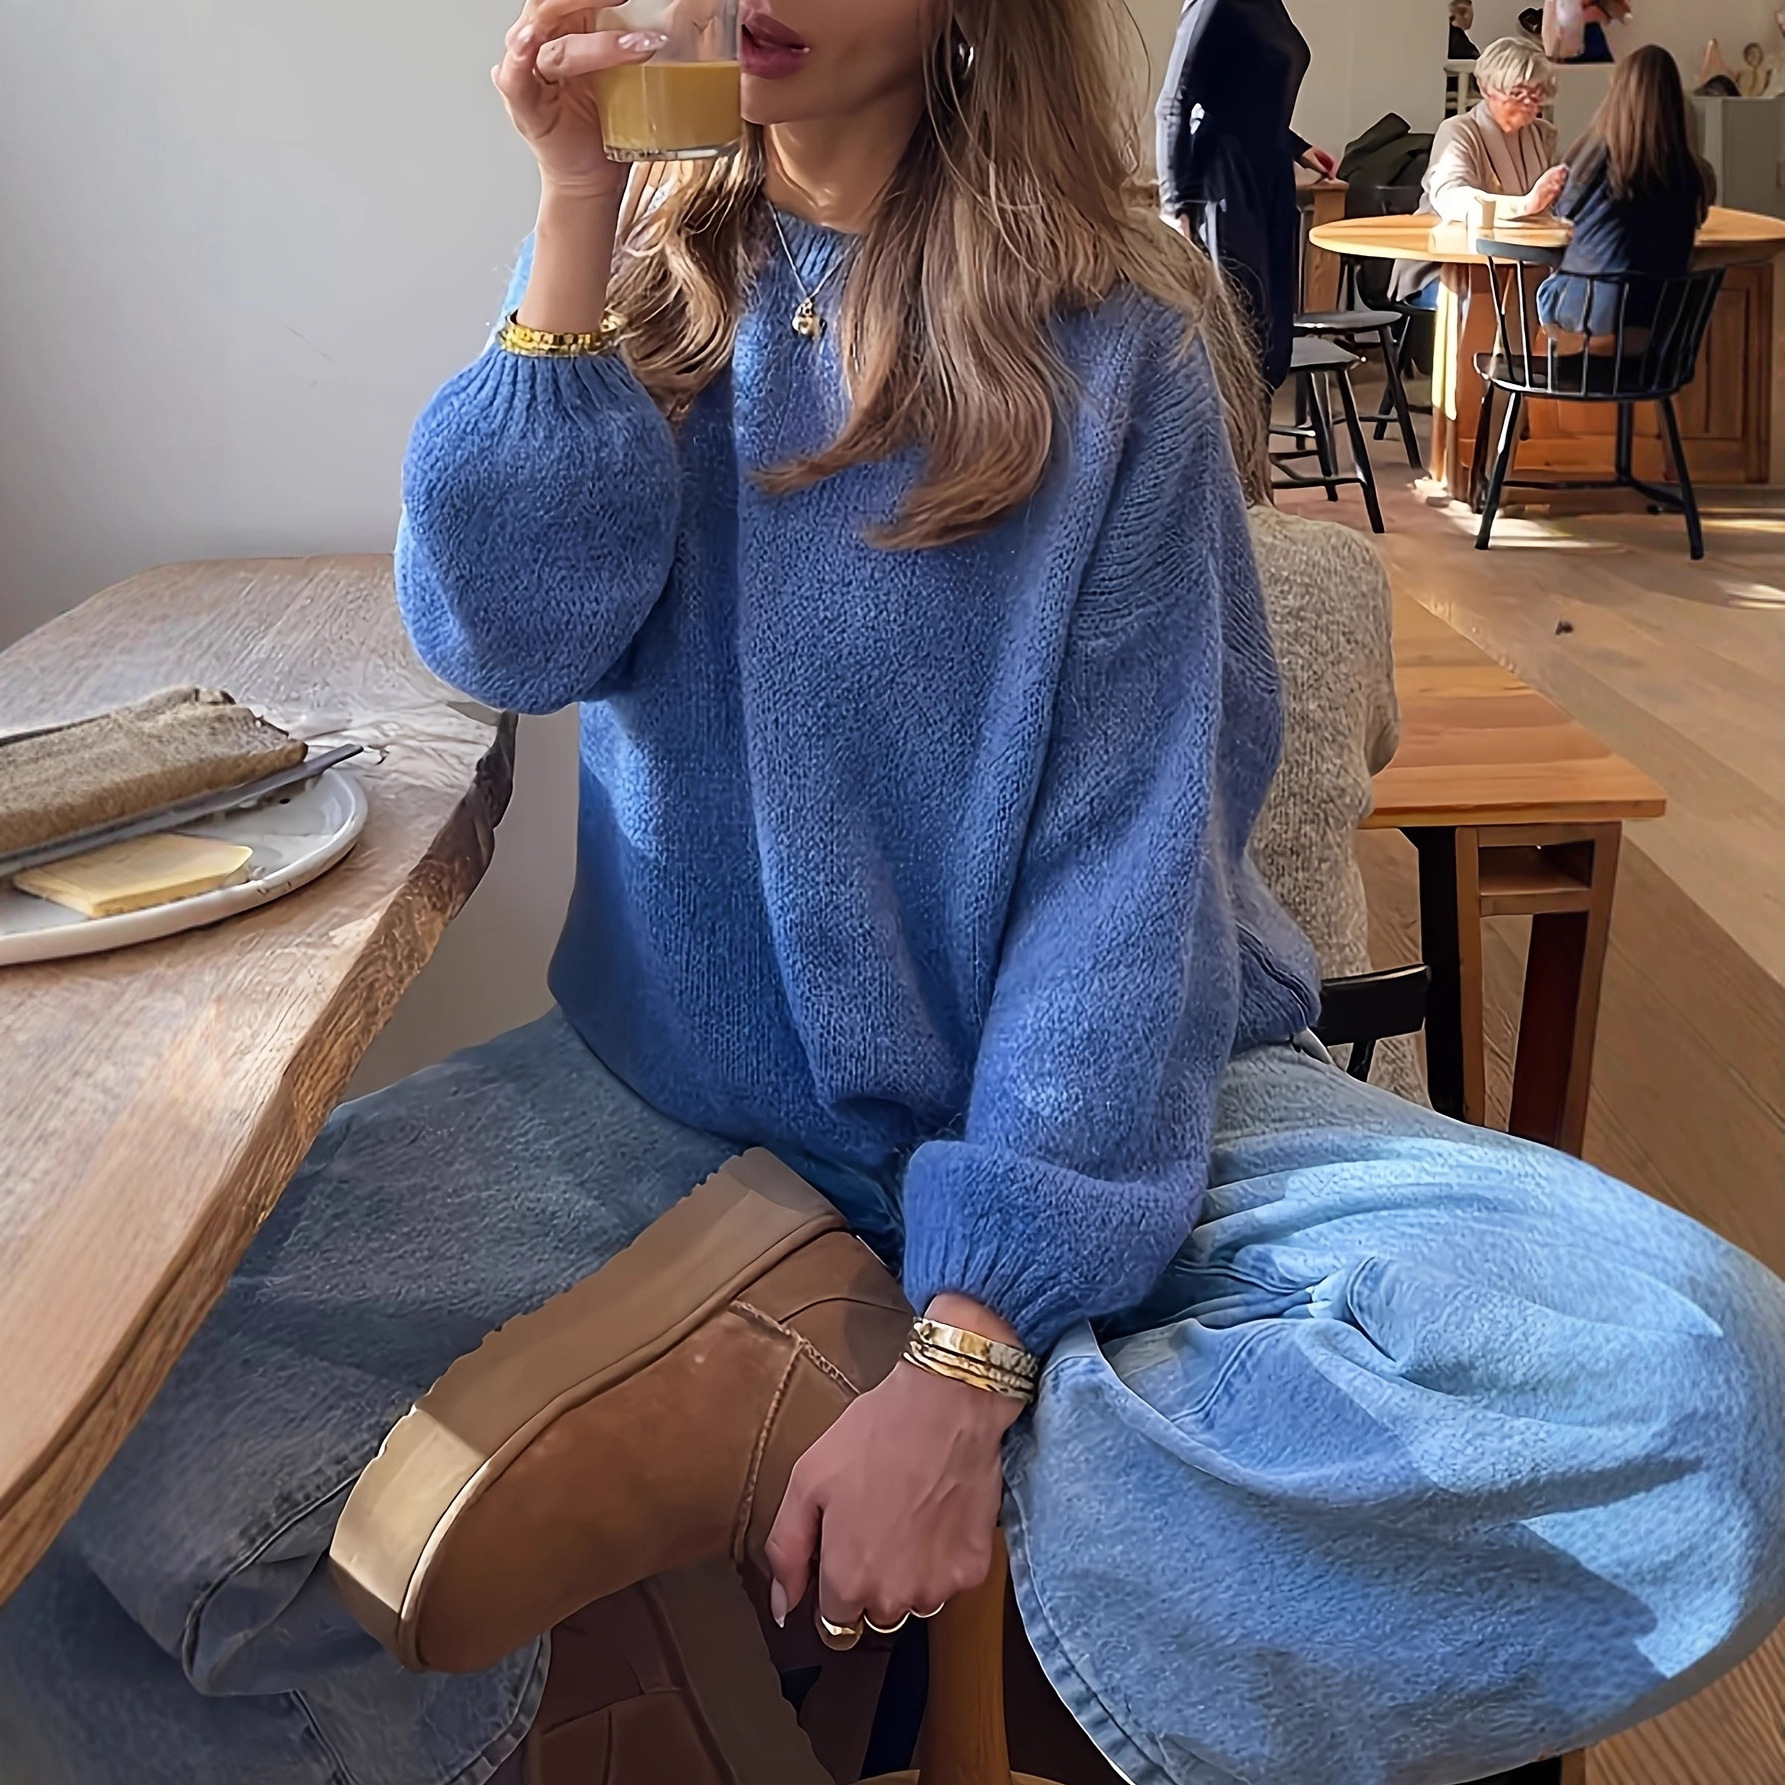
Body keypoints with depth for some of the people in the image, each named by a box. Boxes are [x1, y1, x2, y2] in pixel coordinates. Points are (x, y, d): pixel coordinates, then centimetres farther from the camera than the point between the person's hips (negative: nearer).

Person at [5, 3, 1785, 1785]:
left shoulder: (1109, 340, -5)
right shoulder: (634, 278, 7)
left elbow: (1132, 849, -13)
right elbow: (512, 634, -8)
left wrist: (970, 1345, -21)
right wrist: (576, 205, -11)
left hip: (1090, 1085, 0)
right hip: (682, 1084, 1)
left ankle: (791, 1408, -18)